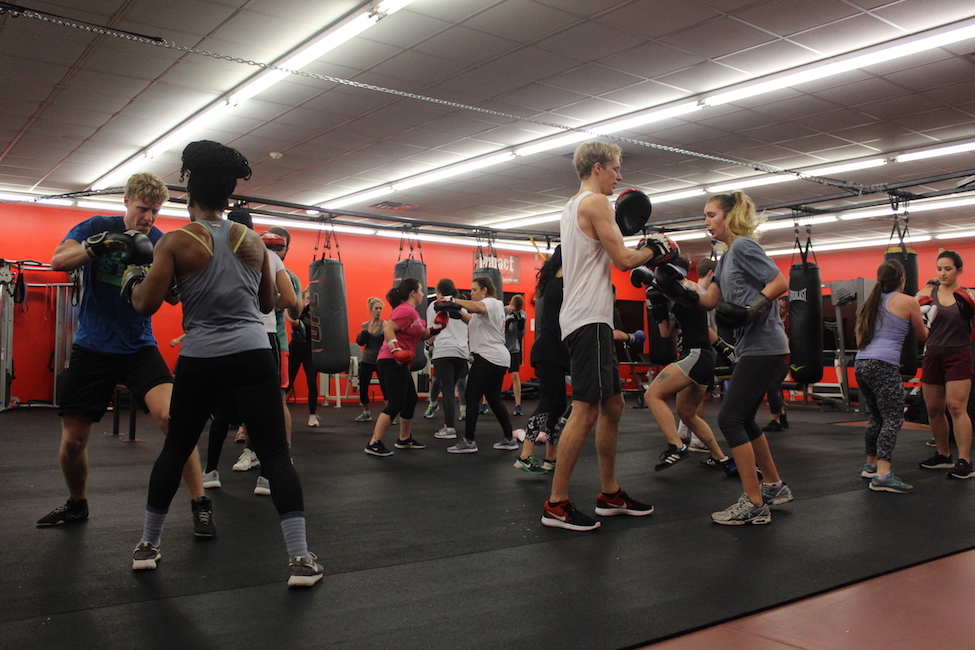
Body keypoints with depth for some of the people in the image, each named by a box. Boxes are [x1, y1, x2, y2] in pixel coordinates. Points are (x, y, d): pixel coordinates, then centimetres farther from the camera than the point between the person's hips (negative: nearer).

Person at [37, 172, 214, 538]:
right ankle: (76, 504, 35)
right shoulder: (98, 228, -1)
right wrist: (100, 244, -28)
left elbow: (174, 298, -4)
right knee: (72, 439, 7)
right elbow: (57, 261, -14)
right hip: (92, 347, 1)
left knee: (170, 415, -24)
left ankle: (200, 504, -14)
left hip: (138, 347, -1)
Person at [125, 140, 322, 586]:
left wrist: (132, 280, 16)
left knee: (175, 449, 19)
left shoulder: (176, 242, -1)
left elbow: (145, 304, -4)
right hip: (252, 356, 1)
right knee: (275, 454, -1)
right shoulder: (253, 240, 8)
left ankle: (147, 545, 32)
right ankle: (300, 559, -5)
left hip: (199, 361, 0)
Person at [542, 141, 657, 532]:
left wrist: (619, 228, 19)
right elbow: (622, 260, -13)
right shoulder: (596, 202, -8)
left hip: (589, 319, 11)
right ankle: (556, 505, -7)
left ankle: (610, 494, 22)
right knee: (586, 410, -11)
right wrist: (652, 251, 5)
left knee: (612, 405, 14)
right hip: (589, 319, -11)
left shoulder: (572, 206, 22)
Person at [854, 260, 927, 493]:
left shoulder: (870, 303, 19)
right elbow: (922, 336, 15)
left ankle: (871, 464, 28)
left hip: (861, 364, 7)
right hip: (884, 365, -7)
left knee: (877, 416, 20)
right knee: (893, 418, -7)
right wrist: (921, 322, 34)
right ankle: (883, 474, -17)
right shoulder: (907, 302, 3)